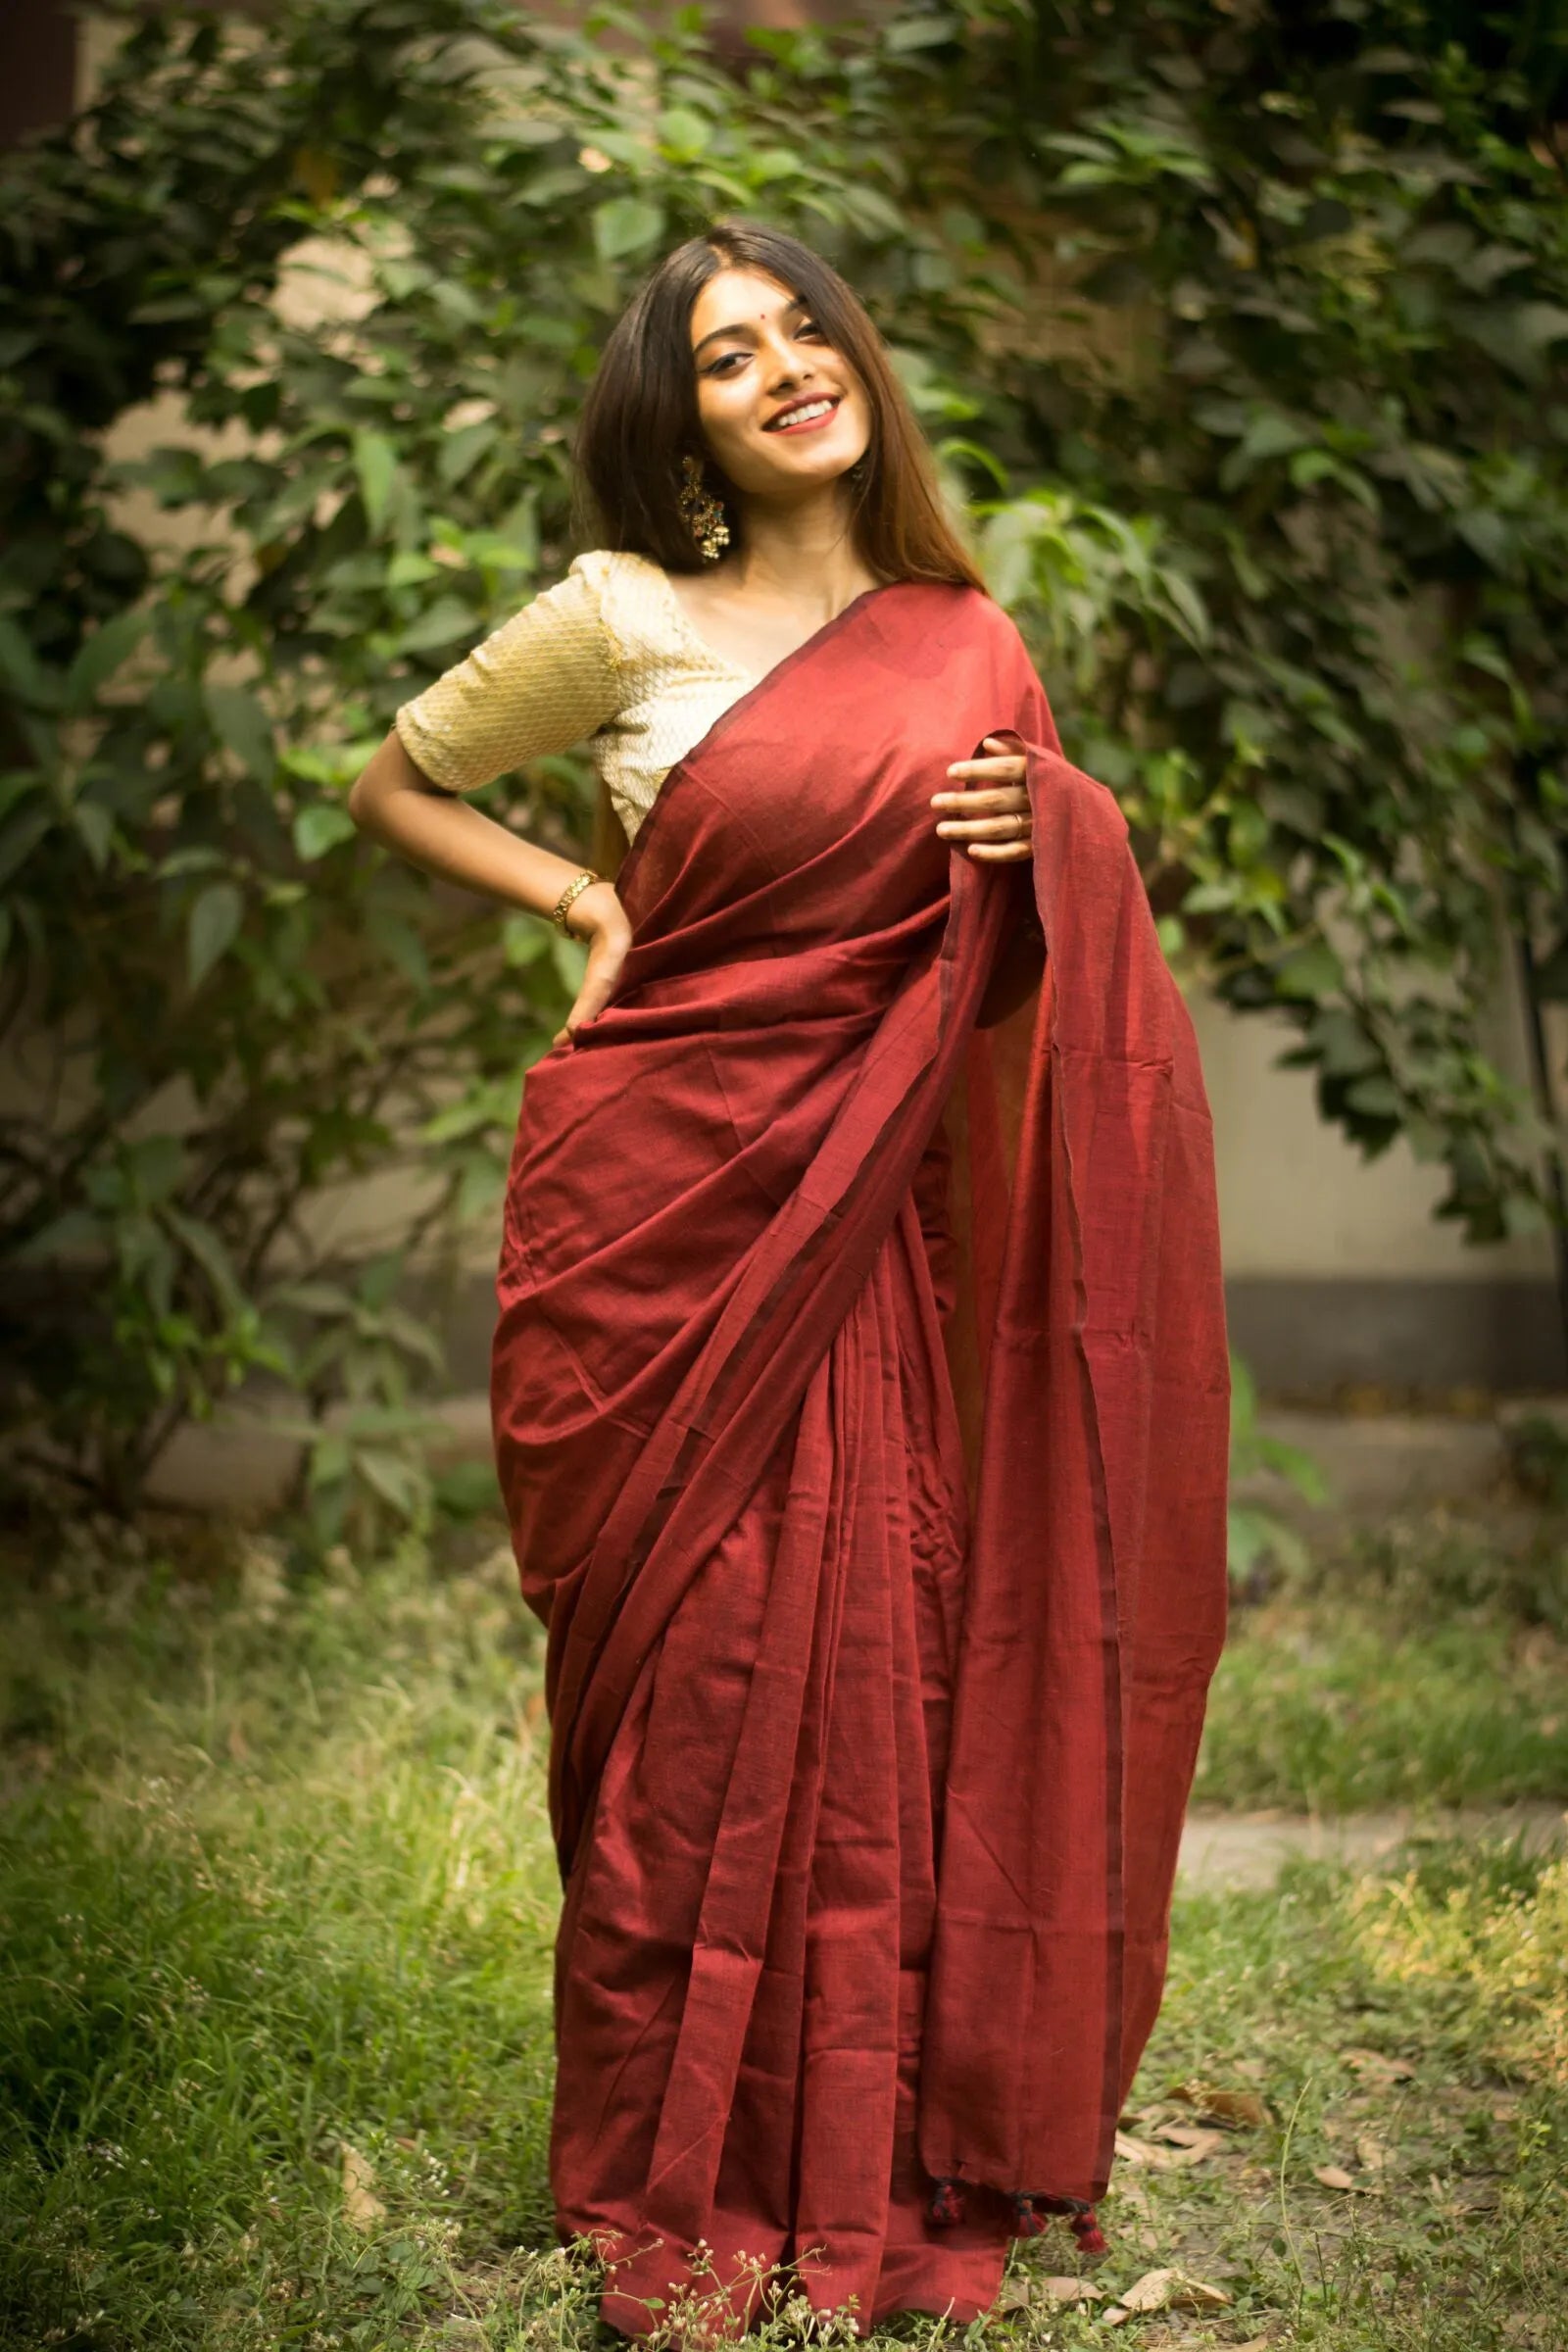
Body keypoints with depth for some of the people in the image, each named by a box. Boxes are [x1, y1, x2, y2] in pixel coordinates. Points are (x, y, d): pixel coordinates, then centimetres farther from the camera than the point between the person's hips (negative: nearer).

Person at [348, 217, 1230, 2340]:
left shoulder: (965, 642, 10)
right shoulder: (627, 618, 0)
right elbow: (395, 784, 12)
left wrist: (1045, 841, -2)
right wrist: (589, 906, 0)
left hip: (871, 1225, 3)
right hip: (659, 1206, -3)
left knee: (876, 1675, 3)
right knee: (687, 1690, 1)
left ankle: (875, 2164, 18)